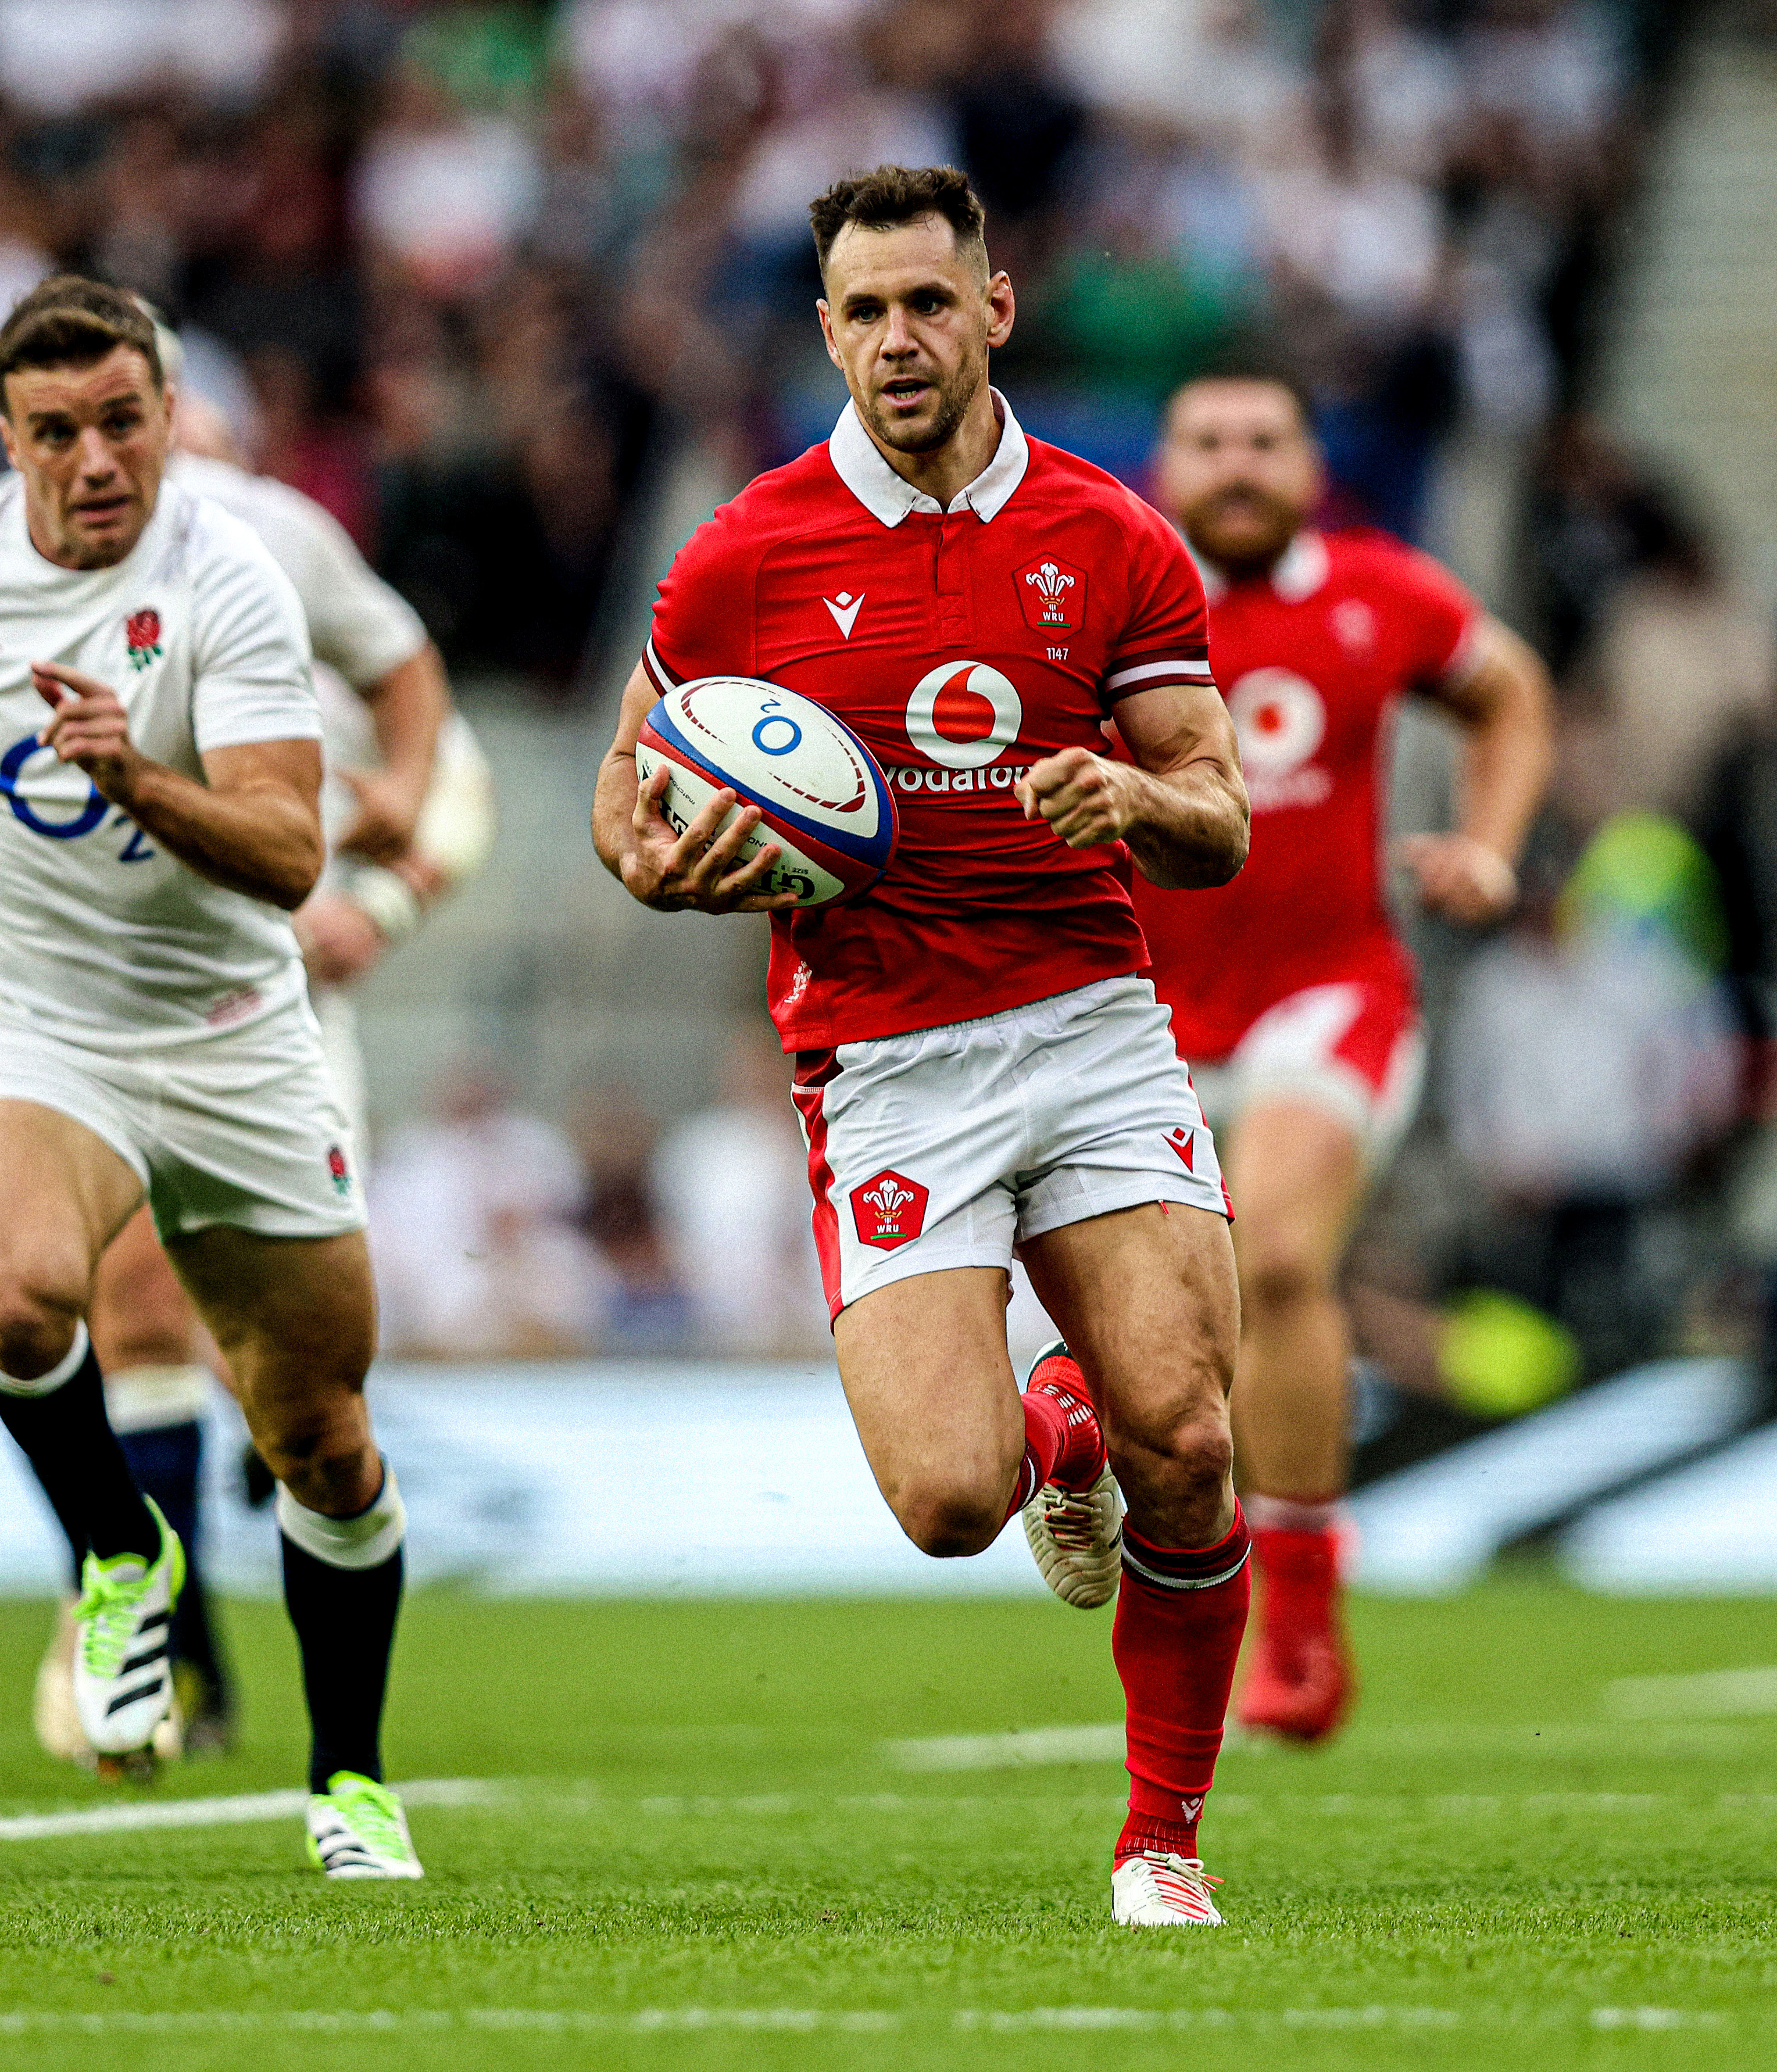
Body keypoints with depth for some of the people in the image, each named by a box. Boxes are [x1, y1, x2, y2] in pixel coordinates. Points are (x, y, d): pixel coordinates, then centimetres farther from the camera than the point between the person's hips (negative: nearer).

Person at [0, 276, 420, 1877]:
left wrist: (139, 779, -40)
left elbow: (291, 858, -26)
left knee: (324, 1446, 6)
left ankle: (350, 1778, 27)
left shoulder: (231, 586, -16)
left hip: (234, 1049, -1)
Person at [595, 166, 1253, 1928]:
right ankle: (1051, 1436, 23)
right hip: (881, 1058, -1)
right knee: (945, 1501, -16)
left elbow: (1219, 829, 7)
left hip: (1092, 1021, 1)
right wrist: (673, 866, -12)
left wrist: (1141, 802, -16)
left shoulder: (1115, 546, 4)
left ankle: (1165, 1840, 9)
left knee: (1183, 1444, -13)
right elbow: (628, 807, 11)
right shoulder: (743, 559, 0)